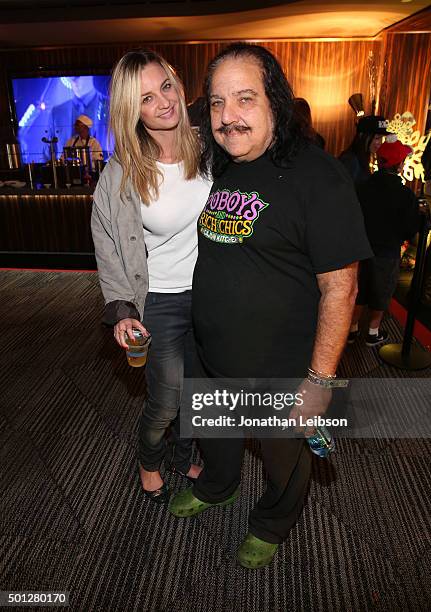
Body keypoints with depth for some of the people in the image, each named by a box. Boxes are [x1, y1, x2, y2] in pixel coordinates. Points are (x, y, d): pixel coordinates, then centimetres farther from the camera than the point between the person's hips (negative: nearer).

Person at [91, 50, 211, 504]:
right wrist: (121, 309, -12)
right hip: (161, 303, -3)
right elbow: (108, 247, -4)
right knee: (165, 403, 9)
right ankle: (148, 462, 44)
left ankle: (180, 454, 51)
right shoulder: (121, 174, -13)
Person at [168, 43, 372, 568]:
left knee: (284, 458, 21)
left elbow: (339, 288, -20)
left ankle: (272, 524, 53)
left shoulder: (316, 175, -20)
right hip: (211, 358, 7)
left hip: (283, 370, -6)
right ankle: (217, 486, 63)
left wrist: (320, 379, -20)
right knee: (214, 436, 30)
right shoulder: (215, 170, 2)